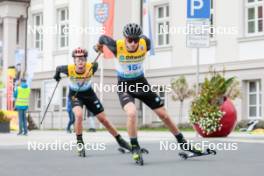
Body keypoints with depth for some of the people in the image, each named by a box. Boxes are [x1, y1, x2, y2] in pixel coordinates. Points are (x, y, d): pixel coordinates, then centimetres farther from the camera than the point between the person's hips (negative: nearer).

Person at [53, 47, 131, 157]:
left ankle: (120, 141, 20)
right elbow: (58, 68, -6)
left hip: (89, 94, 2)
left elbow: (96, 64, -3)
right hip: (75, 95, -2)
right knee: (79, 115, -30)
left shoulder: (91, 67, -27)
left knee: (103, 119, 4)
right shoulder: (69, 69, -28)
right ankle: (80, 144, -15)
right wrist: (57, 75, 12)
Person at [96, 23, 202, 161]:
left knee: (163, 114, 5)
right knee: (131, 113, -30)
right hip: (124, 86, -3)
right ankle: (135, 148, -13)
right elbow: (103, 38, -3)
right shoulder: (117, 46, -24)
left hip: (141, 83, 3)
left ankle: (182, 142, 24)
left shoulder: (145, 44, -18)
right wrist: (99, 45, 19)